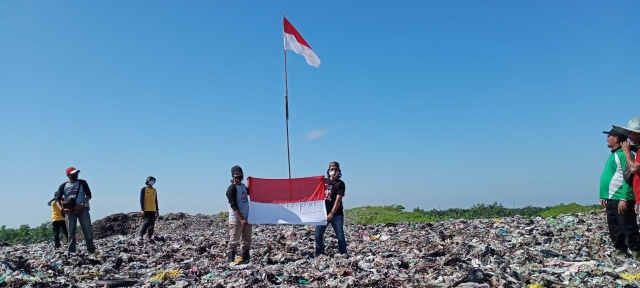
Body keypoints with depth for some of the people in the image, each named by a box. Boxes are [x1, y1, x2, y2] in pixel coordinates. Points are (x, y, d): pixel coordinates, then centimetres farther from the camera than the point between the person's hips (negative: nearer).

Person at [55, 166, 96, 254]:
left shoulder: (82, 183, 7)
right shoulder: (63, 186, 9)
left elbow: (88, 195, -1)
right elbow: (57, 199, 3)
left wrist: (81, 205, -17)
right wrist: (62, 209, -17)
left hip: (82, 208, -1)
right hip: (70, 210, 1)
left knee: (88, 230, -8)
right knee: (71, 231, 3)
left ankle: (92, 250, -6)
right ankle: (71, 251, 7)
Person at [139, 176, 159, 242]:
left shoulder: (154, 190, 15)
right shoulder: (144, 189, -2)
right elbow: (141, 200, -6)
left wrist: (157, 210, 15)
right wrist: (142, 210, -15)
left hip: (153, 210, 5)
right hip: (146, 210, -5)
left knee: (152, 224, 2)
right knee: (147, 222, -14)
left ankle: (150, 237, 6)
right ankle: (141, 235, 2)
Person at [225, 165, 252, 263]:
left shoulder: (243, 186, 13)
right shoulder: (232, 188, -10)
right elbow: (233, 205, -17)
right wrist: (241, 219, -22)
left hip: (246, 218, 8)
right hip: (236, 220, -8)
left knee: (246, 240, 12)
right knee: (234, 241, -6)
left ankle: (246, 259, 19)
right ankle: (230, 260, -2)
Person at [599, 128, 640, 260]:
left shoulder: (623, 154, -14)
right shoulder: (613, 154, 16)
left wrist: (624, 199, -24)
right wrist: (604, 196, 18)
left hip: (621, 199, -10)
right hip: (611, 199, 10)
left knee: (628, 228, -4)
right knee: (614, 229, 15)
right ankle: (620, 252, 25)